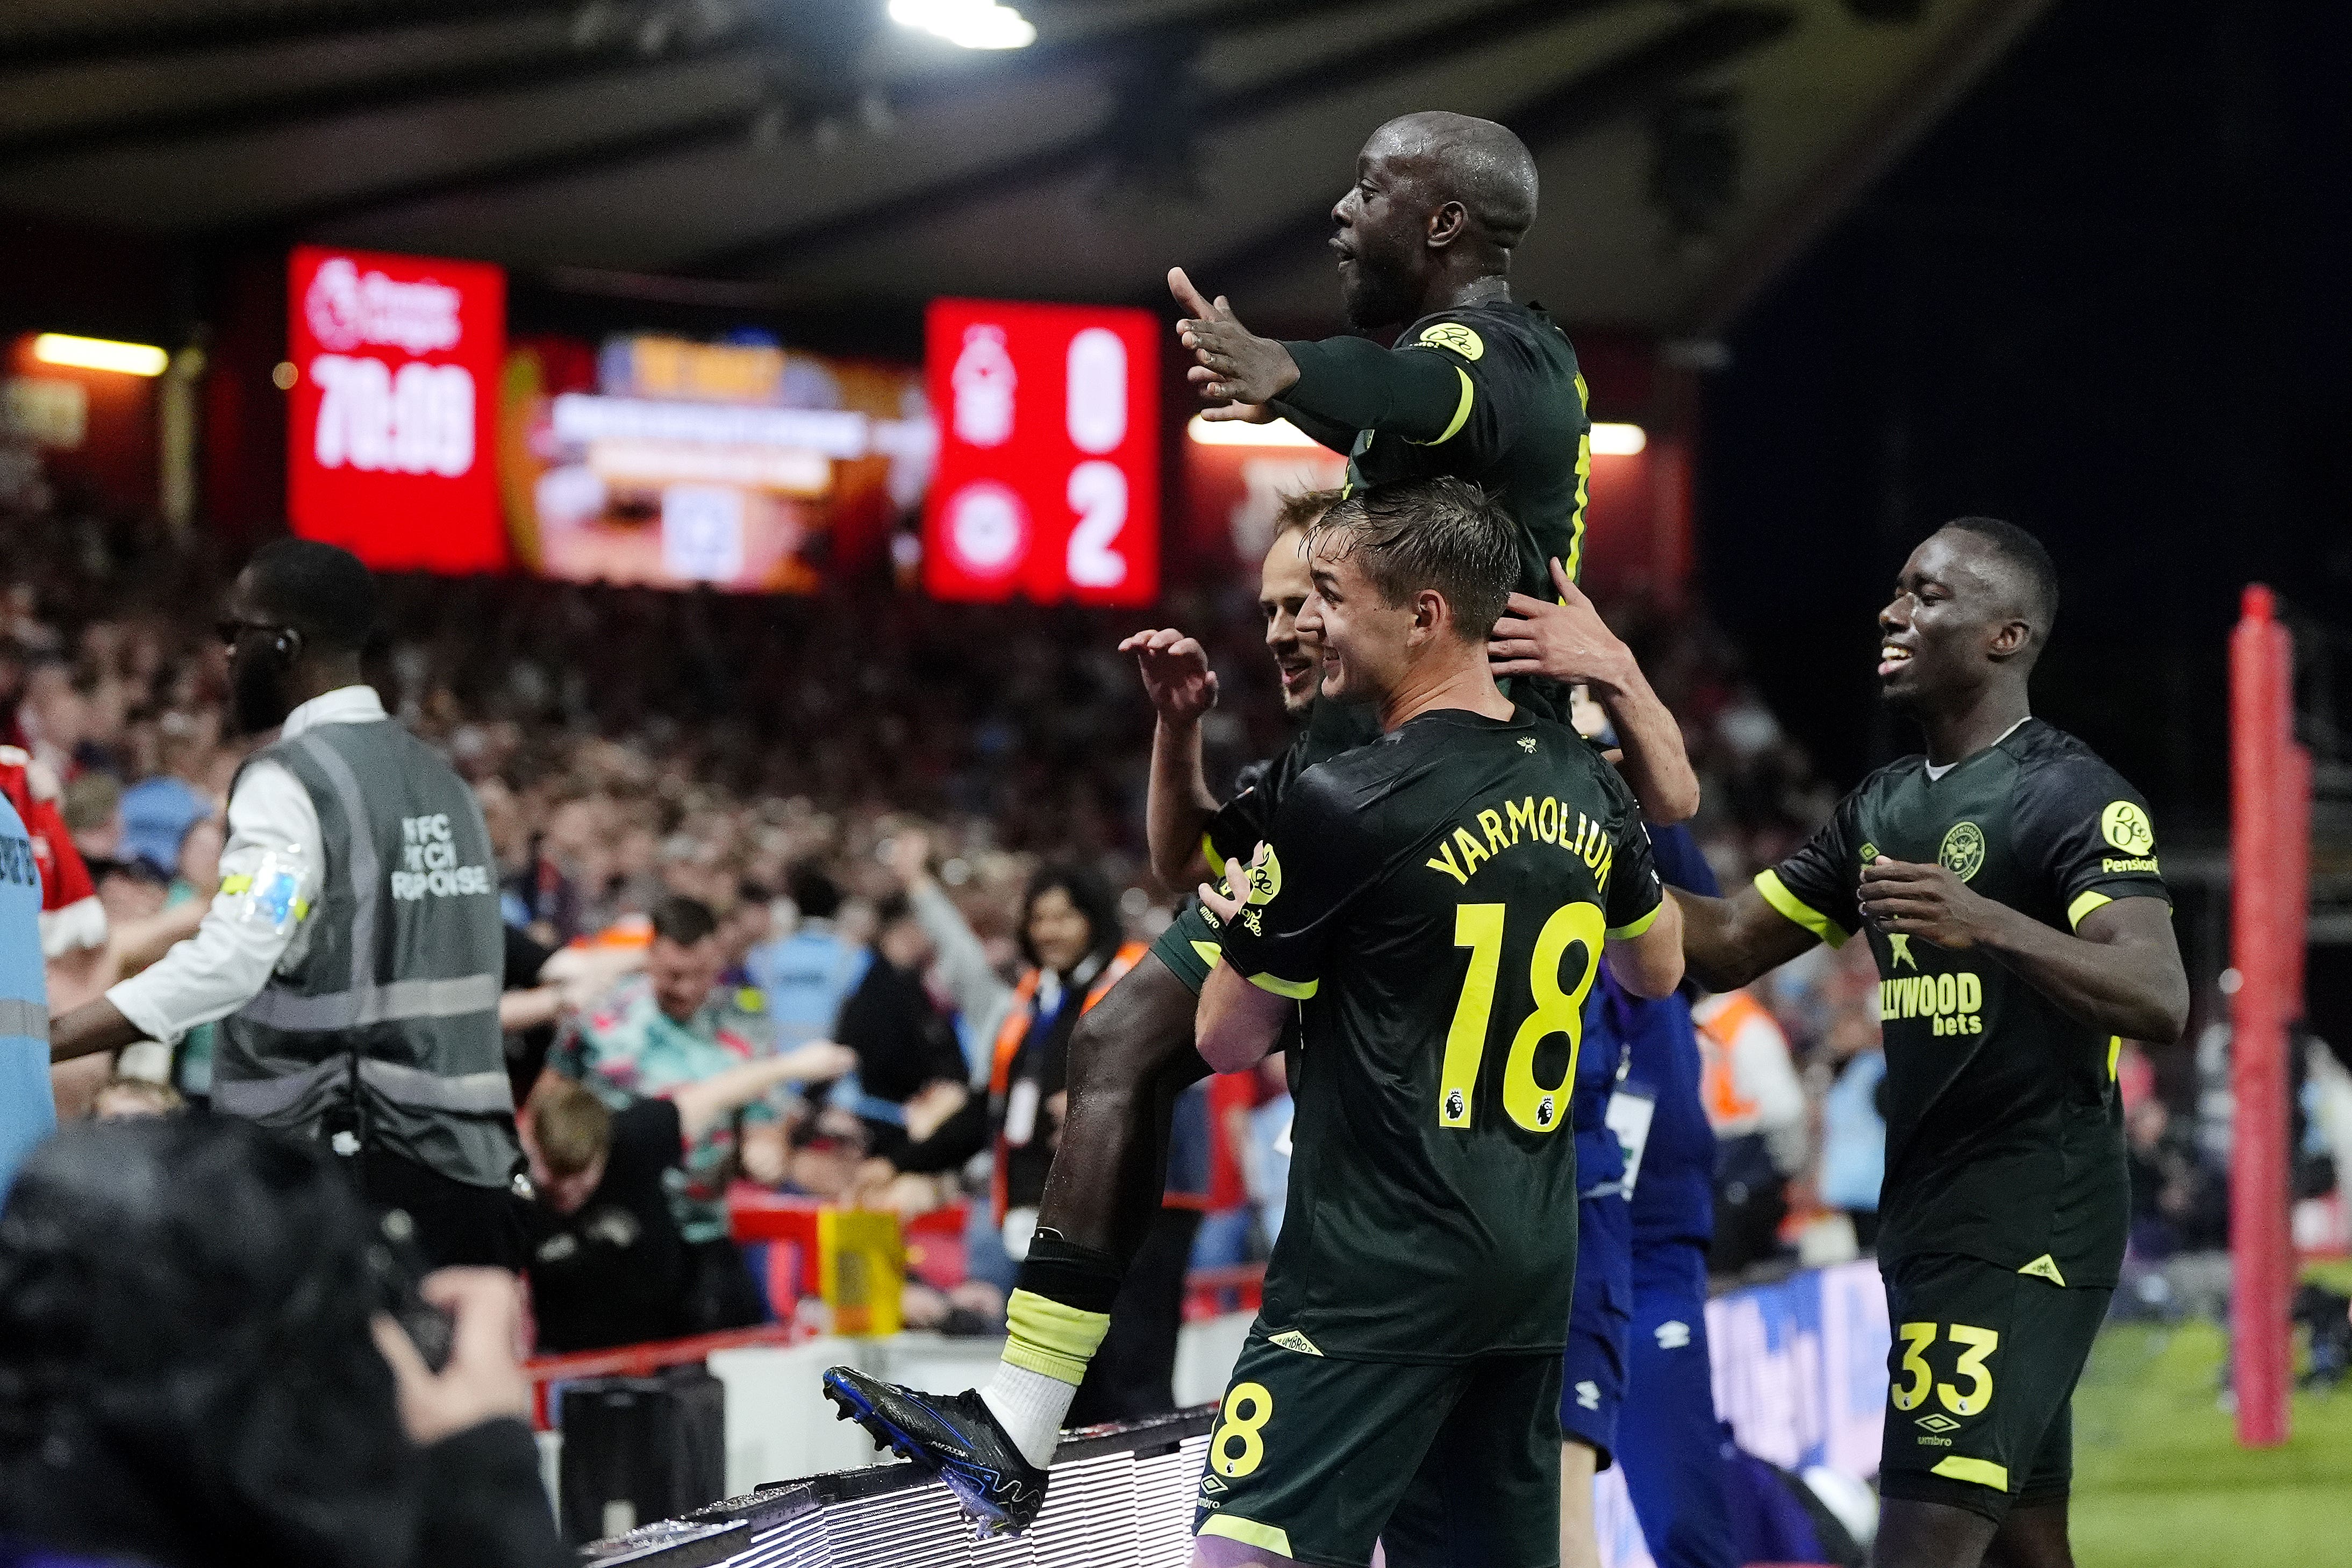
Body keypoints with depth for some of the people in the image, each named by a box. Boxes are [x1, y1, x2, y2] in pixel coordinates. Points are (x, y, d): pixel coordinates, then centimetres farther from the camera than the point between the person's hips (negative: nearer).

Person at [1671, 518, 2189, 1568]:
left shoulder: (2075, 797, -11)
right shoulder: (1884, 808, 16)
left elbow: (2159, 1001, -24)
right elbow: (1723, 947, 16)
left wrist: (1984, 923, -37)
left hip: (2031, 1219, -9)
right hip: (1930, 1209, 9)